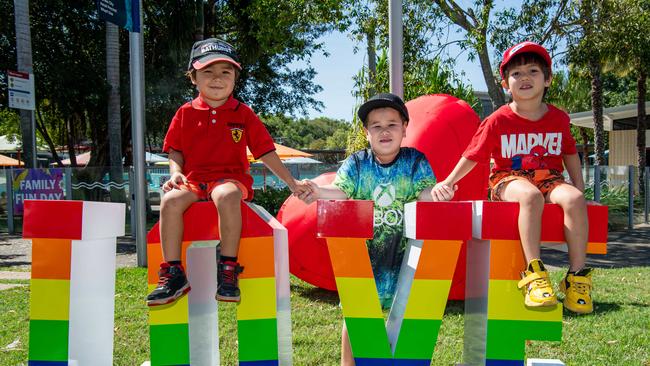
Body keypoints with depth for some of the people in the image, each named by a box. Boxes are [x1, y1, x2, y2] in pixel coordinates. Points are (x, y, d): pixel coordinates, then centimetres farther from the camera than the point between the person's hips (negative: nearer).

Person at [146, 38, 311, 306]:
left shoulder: (243, 114, 8)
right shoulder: (185, 113, 11)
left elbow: (265, 151, 8)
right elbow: (175, 150, 14)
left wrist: (291, 182, 5)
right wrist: (176, 172, -7)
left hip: (231, 177, -2)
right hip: (193, 179, 2)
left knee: (227, 196, -38)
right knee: (171, 200, -30)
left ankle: (228, 269, -27)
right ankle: (173, 274, -20)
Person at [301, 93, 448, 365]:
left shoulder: (416, 161, -1)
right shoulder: (356, 163, 0)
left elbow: (425, 194, -10)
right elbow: (340, 192, -12)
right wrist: (318, 192, -33)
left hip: (403, 251, 0)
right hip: (362, 250, 1)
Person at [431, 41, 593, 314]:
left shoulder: (559, 119, 7)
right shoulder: (498, 121, -2)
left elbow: (570, 153, 20)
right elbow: (473, 155, 1)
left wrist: (579, 188, 10)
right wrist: (448, 181, -6)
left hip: (549, 179, 3)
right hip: (509, 179, -3)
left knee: (573, 198, -32)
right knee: (530, 195, -40)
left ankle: (577, 276, -24)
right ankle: (534, 274, -38)